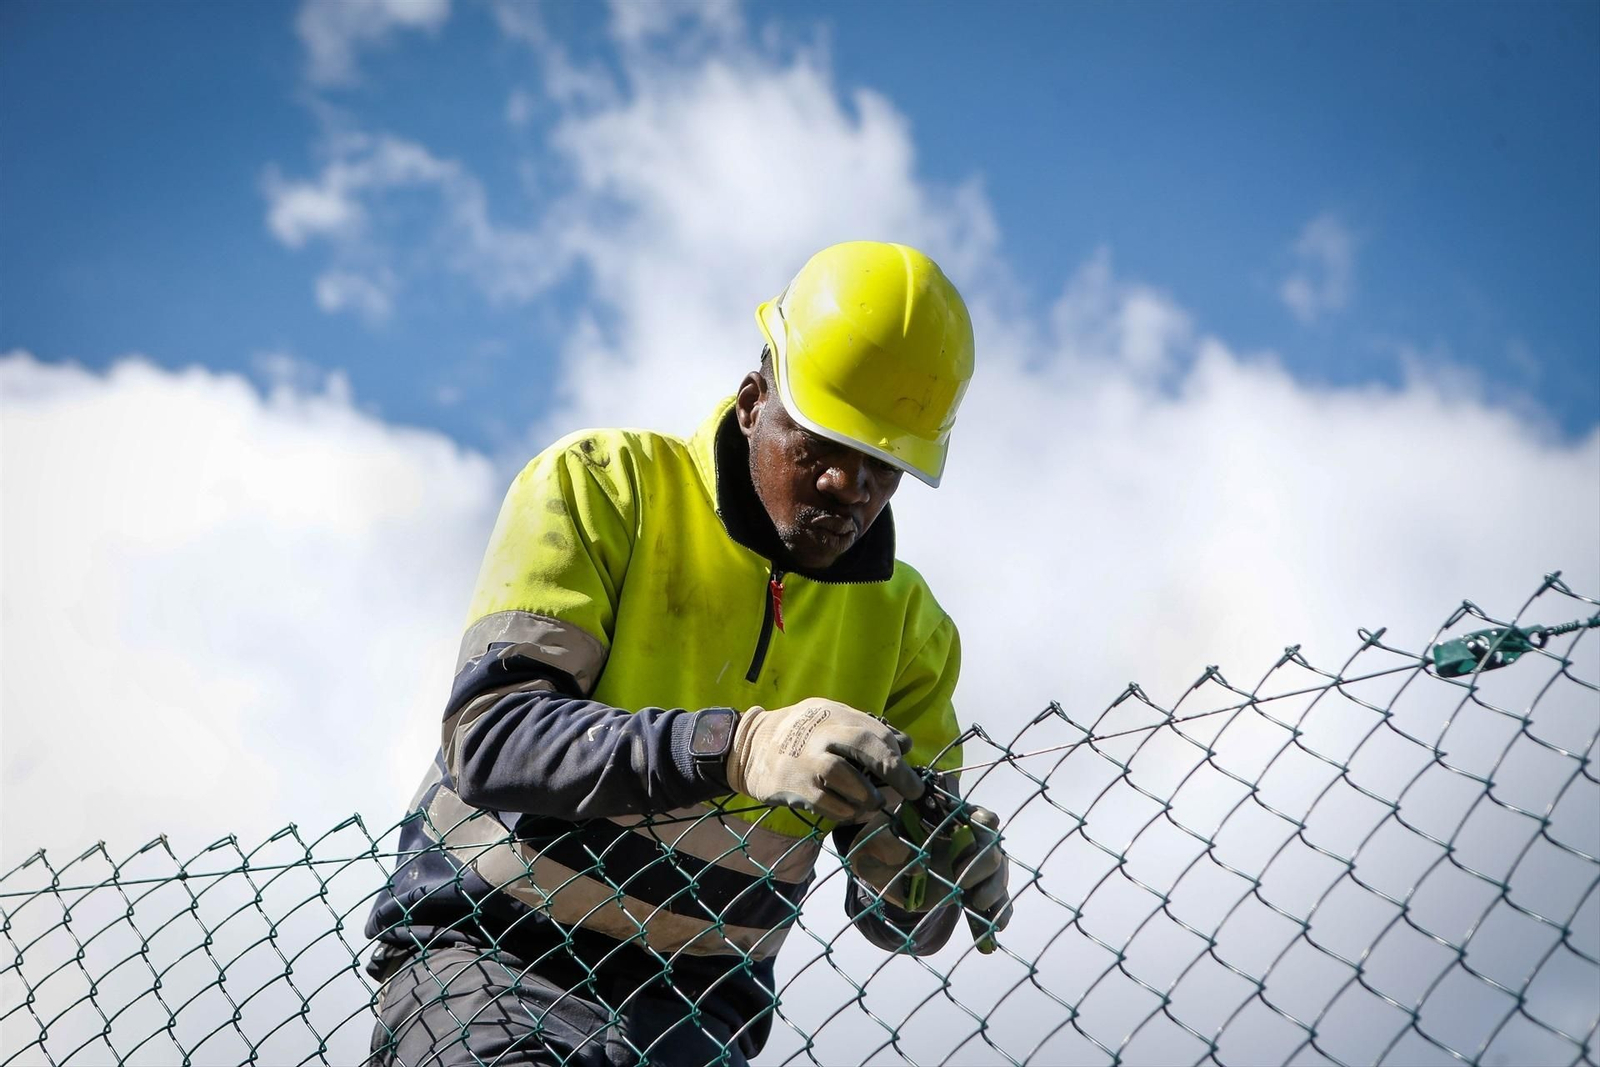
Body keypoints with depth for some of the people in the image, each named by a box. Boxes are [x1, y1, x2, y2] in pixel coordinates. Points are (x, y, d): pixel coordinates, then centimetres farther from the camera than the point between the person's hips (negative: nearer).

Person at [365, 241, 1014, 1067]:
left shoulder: (907, 627, 6)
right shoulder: (601, 487, -5)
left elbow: (891, 911, 8)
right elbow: (488, 736, -17)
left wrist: (942, 875, -16)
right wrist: (735, 748, -30)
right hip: (483, 954, -5)